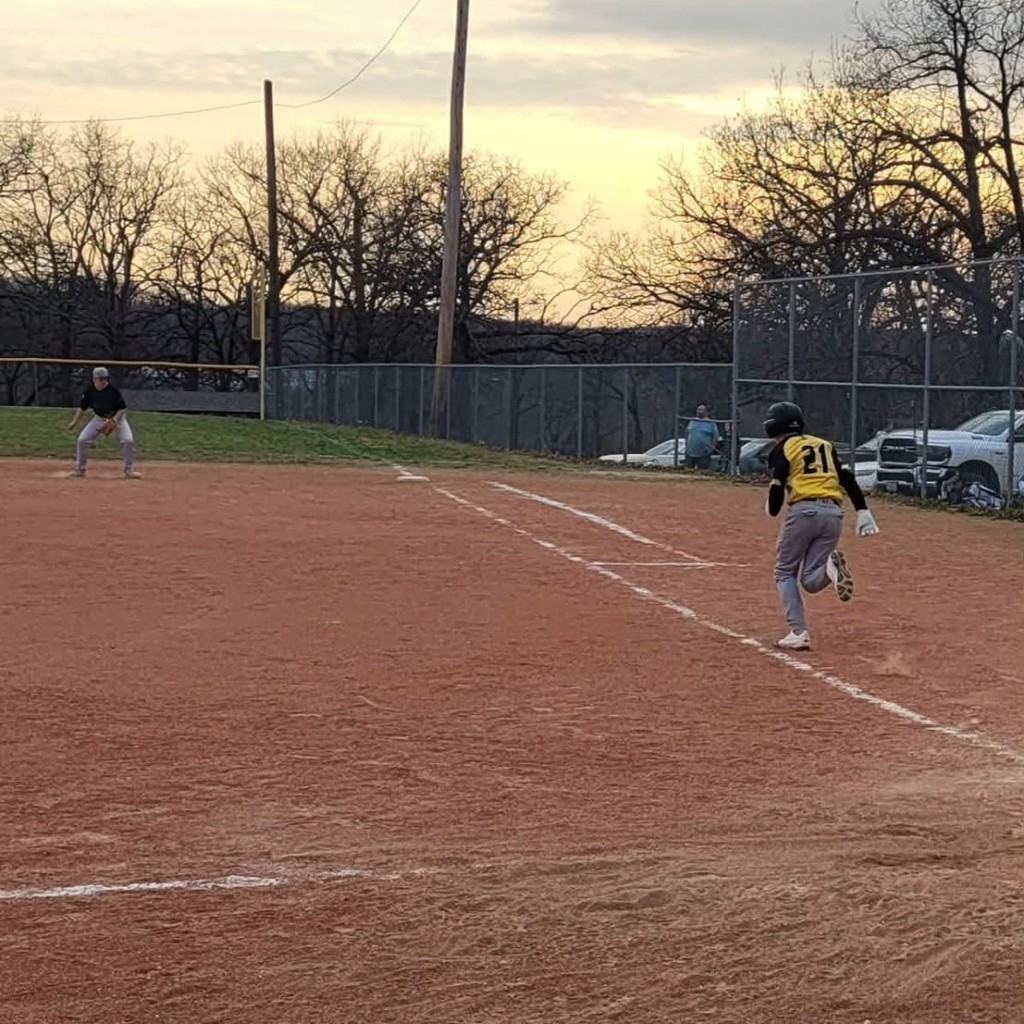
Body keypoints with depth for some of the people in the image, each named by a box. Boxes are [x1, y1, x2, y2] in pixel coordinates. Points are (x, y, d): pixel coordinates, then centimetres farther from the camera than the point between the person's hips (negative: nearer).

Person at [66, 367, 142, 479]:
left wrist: (114, 421, -29)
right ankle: (79, 470, 9)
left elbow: (122, 408, -17)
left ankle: (129, 471, -5)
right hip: (99, 418, 3)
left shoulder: (113, 391, -23)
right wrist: (75, 422, -4)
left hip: (117, 418, -3)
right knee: (82, 440, -7)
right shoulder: (89, 391, -14)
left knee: (128, 441, -21)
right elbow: (82, 407, 0)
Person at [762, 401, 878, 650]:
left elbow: (777, 488, -3)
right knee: (810, 581, 9)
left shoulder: (783, 448, 6)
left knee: (785, 572, 12)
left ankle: (798, 633, -3)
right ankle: (830, 567, -26)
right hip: (833, 514, 5)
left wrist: (772, 508, 18)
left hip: (803, 511, -5)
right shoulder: (825, 445, 22)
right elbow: (848, 478, 11)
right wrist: (863, 511, 5)